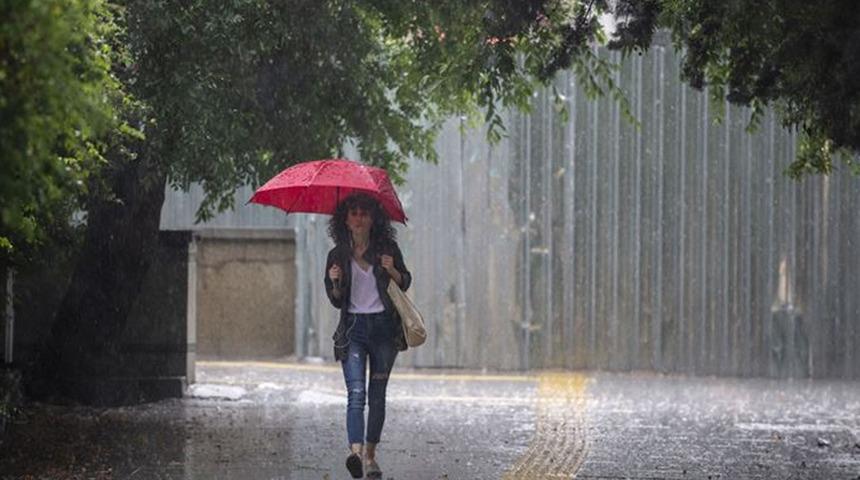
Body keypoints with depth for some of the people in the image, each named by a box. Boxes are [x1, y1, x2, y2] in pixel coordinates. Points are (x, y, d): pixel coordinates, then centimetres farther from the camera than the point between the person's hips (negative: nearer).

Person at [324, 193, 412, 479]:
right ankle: (355, 451, -34)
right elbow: (336, 301, 10)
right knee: (356, 393, -18)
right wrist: (335, 283, -11)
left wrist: (392, 271, -9)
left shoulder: (387, 249, 3)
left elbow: (405, 284, 12)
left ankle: (370, 456, 18)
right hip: (354, 328, -1)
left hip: (384, 327, 1)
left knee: (377, 396, 6)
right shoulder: (338, 256, 4)